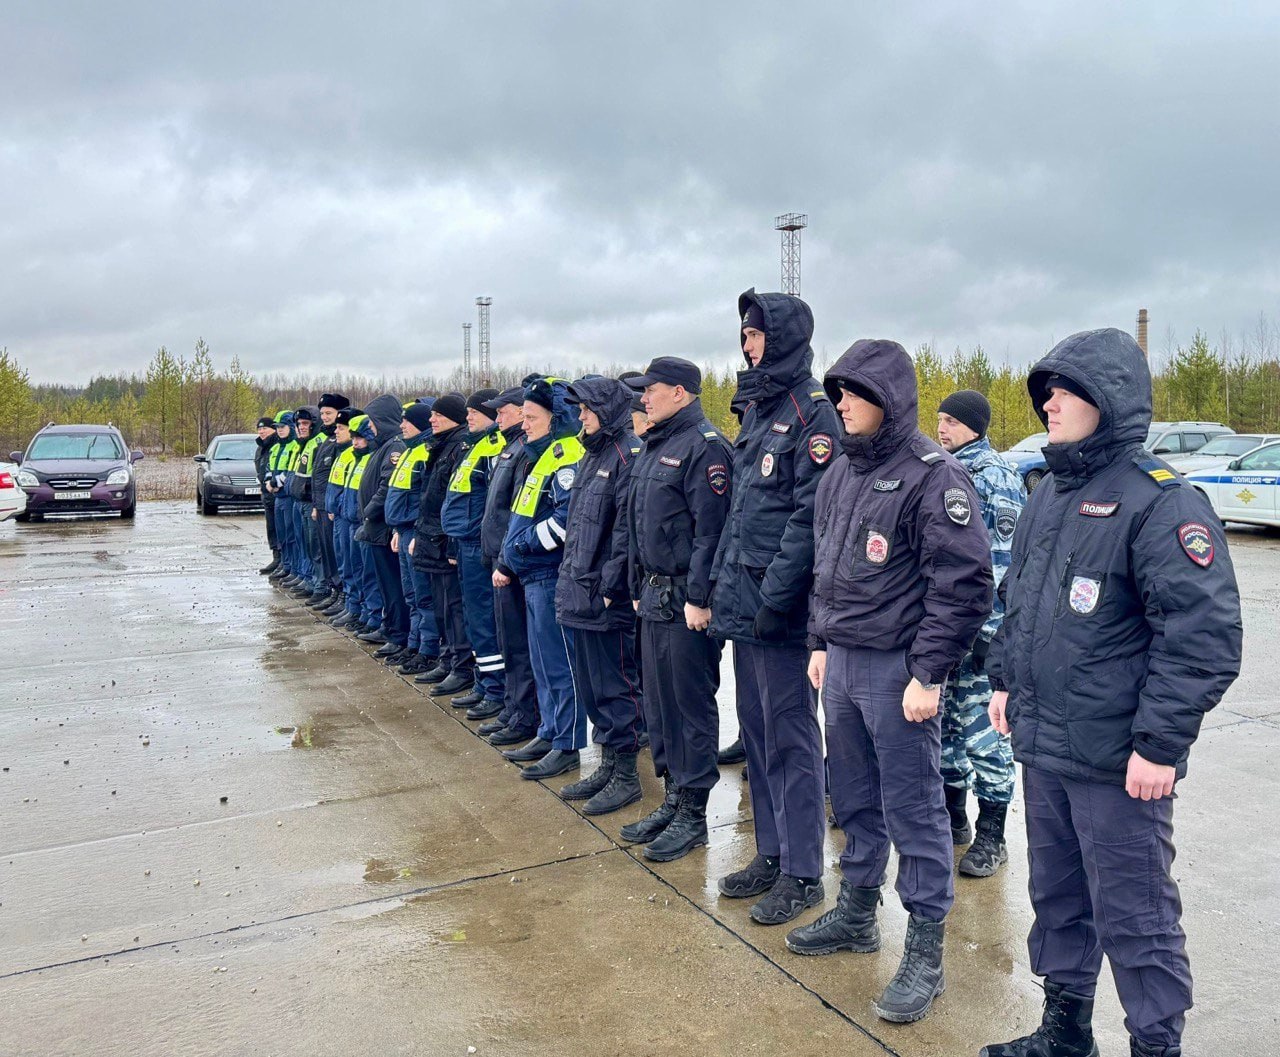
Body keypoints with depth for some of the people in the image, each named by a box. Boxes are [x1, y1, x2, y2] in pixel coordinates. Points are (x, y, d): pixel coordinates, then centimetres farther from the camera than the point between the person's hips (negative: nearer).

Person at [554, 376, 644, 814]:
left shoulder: (630, 455, -13)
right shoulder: (593, 455, 17)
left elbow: (627, 528, -19)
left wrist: (609, 587, -19)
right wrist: (568, 578, 16)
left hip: (607, 600, -9)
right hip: (577, 594, 9)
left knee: (616, 686, 1)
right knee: (590, 687, 16)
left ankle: (626, 776, 13)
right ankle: (607, 765, 28)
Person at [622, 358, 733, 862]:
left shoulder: (704, 446, -13)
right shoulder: (654, 446, 16)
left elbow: (710, 530, -19)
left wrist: (699, 597, -21)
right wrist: (638, 588, 18)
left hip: (686, 600, -9)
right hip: (654, 595, 9)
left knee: (692, 705, 1)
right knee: (658, 702, 15)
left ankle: (692, 814, 12)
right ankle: (672, 798, 28)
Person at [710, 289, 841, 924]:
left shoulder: (811, 413, -11)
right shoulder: (755, 410, 16)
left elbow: (810, 517, -19)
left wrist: (776, 597, -20)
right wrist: (723, 581, 13)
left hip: (782, 607, -9)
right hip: (743, 600, 9)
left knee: (790, 735, 0)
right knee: (756, 729, 15)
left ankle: (802, 873, 13)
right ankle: (771, 854, 28)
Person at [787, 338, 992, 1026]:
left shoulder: (933, 476, -14)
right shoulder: (840, 473, 12)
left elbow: (965, 584, -17)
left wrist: (928, 673, -18)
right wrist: (821, 642, 16)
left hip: (898, 672, -8)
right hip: (840, 663, 8)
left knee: (913, 809, 3)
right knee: (854, 796, 19)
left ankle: (924, 954, 17)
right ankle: (857, 913, 36)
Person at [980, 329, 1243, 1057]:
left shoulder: (1159, 501, -16)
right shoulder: (1050, 494, 11)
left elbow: (1205, 634, -20)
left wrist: (1161, 742, -20)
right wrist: (1006, 679, 17)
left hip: (1116, 761, -8)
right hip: (1042, 748, 8)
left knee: (1134, 915, 5)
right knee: (1056, 894, 20)